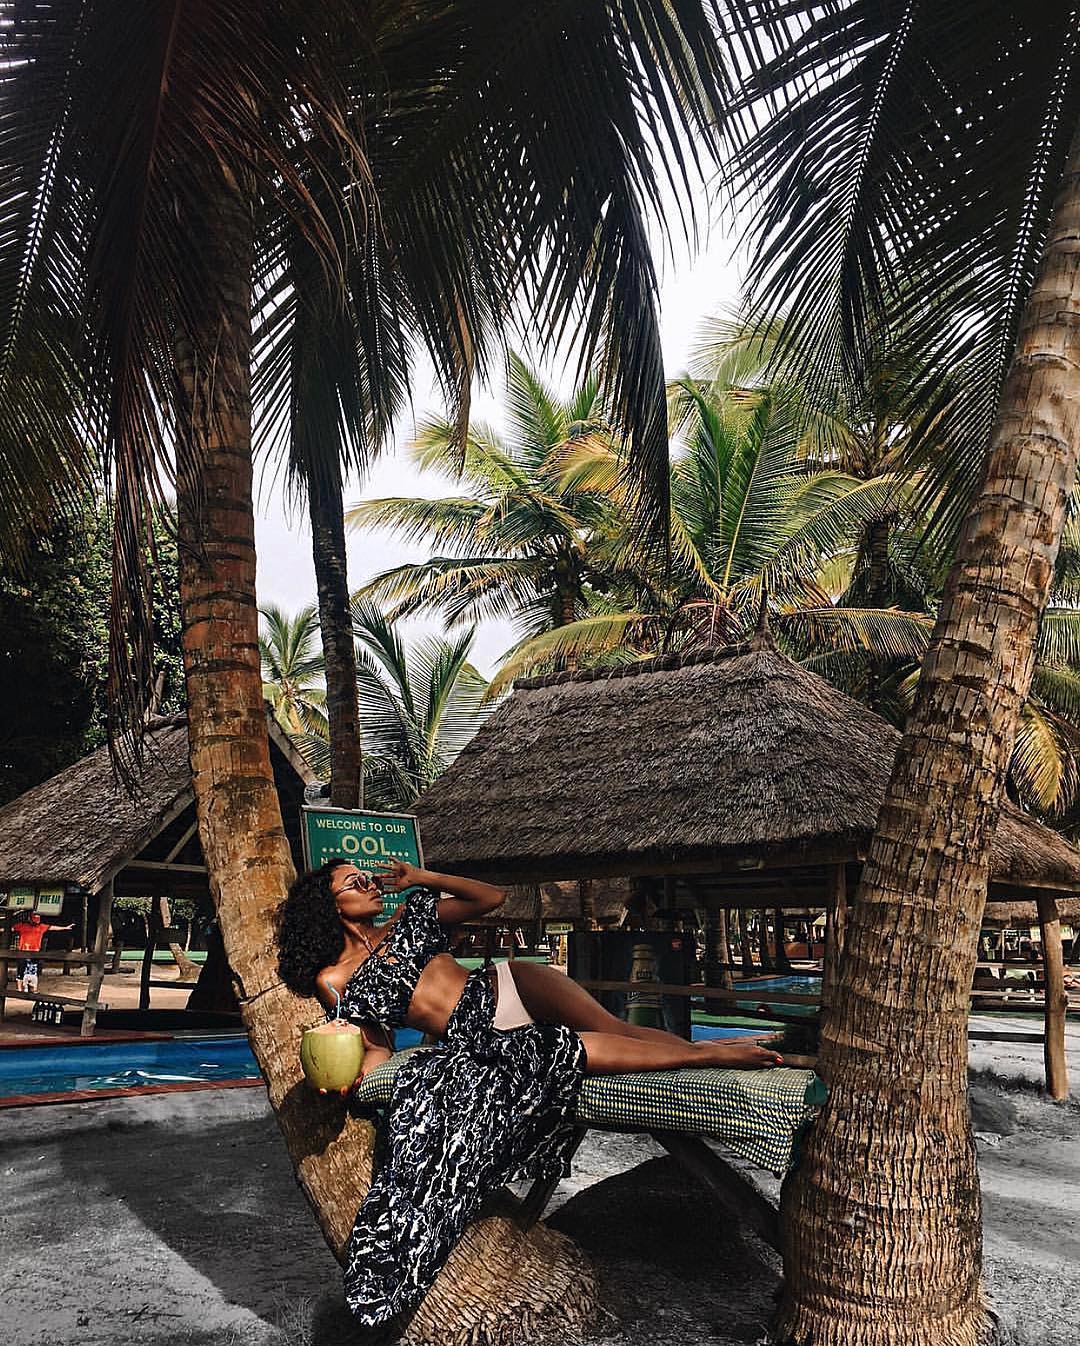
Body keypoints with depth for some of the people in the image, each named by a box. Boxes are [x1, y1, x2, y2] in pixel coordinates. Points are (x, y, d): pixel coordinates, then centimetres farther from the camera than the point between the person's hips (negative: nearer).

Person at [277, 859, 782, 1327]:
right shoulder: (334, 980, 6)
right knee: (585, 1050, -25)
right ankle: (708, 1054, -20)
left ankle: (711, 1043, -15)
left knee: (611, 1026, -19)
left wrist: (422, 879, 7)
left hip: (506, 983, 4)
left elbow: (490, 898, 16)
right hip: (479, 1040, -4)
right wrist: (349, 1077, -13)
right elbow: (377, 1049, 9)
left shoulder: (408, 916, 15)